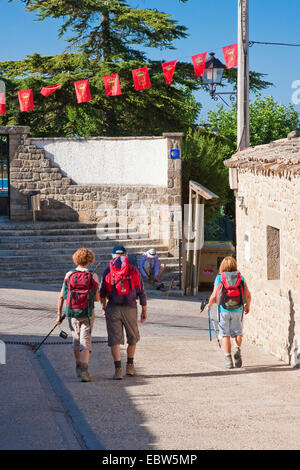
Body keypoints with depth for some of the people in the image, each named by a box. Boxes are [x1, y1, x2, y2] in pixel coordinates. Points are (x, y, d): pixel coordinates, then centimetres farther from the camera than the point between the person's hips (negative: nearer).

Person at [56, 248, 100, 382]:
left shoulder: (69, 275, -2)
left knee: (76, 340, 20)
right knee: (85, 342, -2)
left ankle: (78, 367, 30)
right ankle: (84, 371, -14)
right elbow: (97, 298, -3)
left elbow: (61, 296, -2)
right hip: (87, 314, -2)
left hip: (72, 313, 2)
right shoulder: (93, 276, -6)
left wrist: (59, 314, 5)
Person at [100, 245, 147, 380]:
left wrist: (104, 307, 21)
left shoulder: (107, 272, 5)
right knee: (132, 337, 19)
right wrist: (144, 311, 10)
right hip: (130, 308, 0)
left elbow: (102, 293, 7)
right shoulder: (134, 272, 4)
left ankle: (118, 369, -7)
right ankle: (130, 366, 25)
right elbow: (141, 293, 4)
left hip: (112, 308, 0)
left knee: (114, 339, 3)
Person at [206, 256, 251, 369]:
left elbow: (214, 295, -4)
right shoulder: (240, 277, 4)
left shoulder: (219, 277, -2)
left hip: (224, 309, -1)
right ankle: (237, 349, -10)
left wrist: (209, 305, 15)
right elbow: (248, 295, 3)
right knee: (238, 332, 16)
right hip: (238, 310, 1)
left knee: (225, 335, 7)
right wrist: (247, 305, 22)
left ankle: (228, 358, 3)